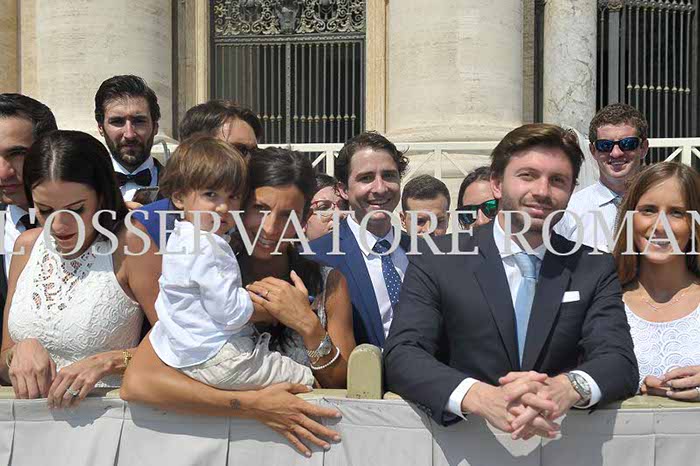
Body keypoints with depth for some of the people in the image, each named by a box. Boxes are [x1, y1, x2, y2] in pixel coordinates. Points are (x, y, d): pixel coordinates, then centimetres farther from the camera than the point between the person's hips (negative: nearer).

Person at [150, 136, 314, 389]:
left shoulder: (180, 238, 10)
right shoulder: (209, 249, -24)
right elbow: (230, 314, -25)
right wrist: (255, 297, -5)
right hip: (216, 359, -10)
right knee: (306, 380, -3)